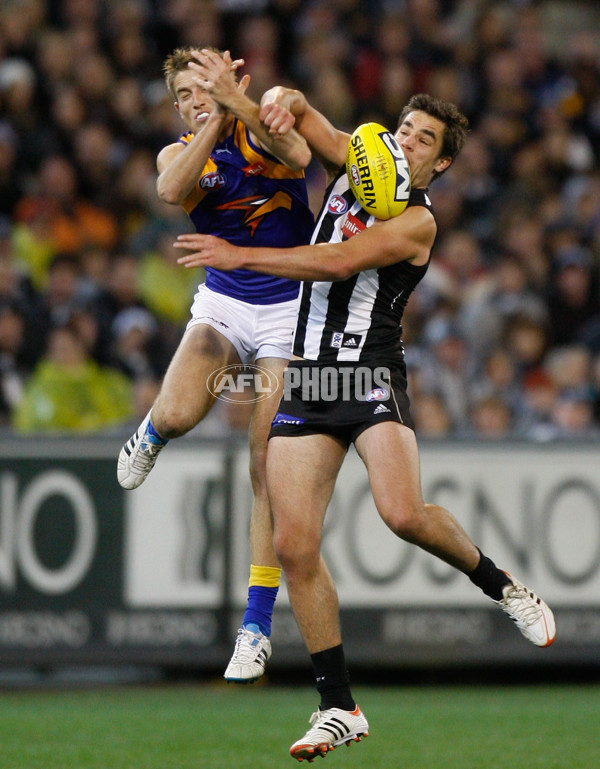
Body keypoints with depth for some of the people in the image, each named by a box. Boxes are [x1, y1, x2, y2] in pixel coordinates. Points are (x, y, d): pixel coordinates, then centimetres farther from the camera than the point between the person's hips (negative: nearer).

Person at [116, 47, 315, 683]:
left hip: (289, 311, -2)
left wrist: (235, 100, -44)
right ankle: (152, 435, 15)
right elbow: (172, 189, -25)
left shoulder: (263, 127, -6)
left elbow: (297, 156, -32)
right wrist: (213, 122, -35)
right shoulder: (178, 153, 0)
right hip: (222, 305, 2)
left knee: (268, 470, -7)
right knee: (177, 413, -27)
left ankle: (256, 625, 1)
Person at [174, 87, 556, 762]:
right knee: (294, 546, -6)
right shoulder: (355, 163, 13)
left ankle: (499, 584, 3)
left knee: (403, 514, -28)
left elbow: (337, 262, -20)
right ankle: (338, 707, 1)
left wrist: (238, 256, -21)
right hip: (306, 380, 5)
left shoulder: (416, 223, -6)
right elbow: (296, 110, 17)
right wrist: (282, 101, -8)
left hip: (370, 377, -5)